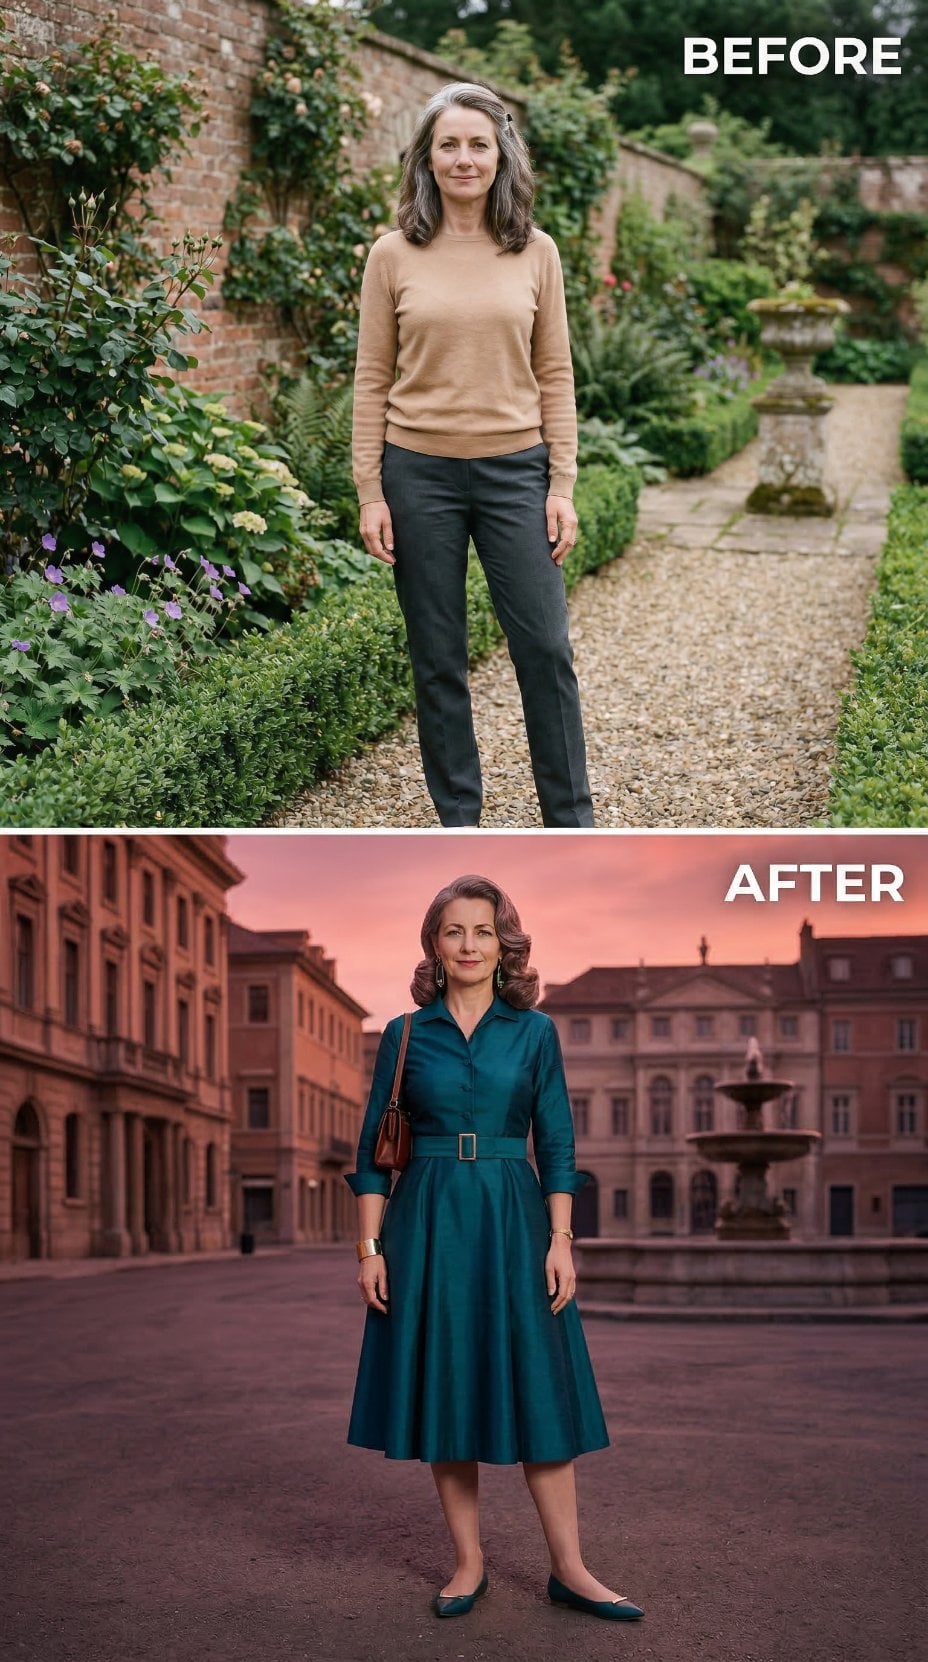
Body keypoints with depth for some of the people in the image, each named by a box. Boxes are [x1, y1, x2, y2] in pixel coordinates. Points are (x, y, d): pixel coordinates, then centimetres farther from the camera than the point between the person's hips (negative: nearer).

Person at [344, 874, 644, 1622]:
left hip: (512, 1222, 0)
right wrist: (370, 1246, -2)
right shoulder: (406, 1035, 4)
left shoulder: (534, 1032, 4)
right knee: (443, 1389, 4)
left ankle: (570, 1568, 5)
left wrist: (561, 1240, -5)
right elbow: (374, 1149, 4)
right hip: (428, 1223, 1)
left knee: (539, 1390, -1)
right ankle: (469, 1562, 14)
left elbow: (557, 1145, 3)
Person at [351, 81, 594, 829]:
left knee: (546, 649, 1)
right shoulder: (394, 256, 1)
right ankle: (458, 819, 19)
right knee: (438, 659, 6)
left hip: (514, 470, 0)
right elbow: (372, 380, 2)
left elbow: (555, 376, 5)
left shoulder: (536, 253, 3)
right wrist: (370, 493, -3)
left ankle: (571, 821, 14)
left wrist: (562, 486, -1)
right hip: (419, 472, 0)